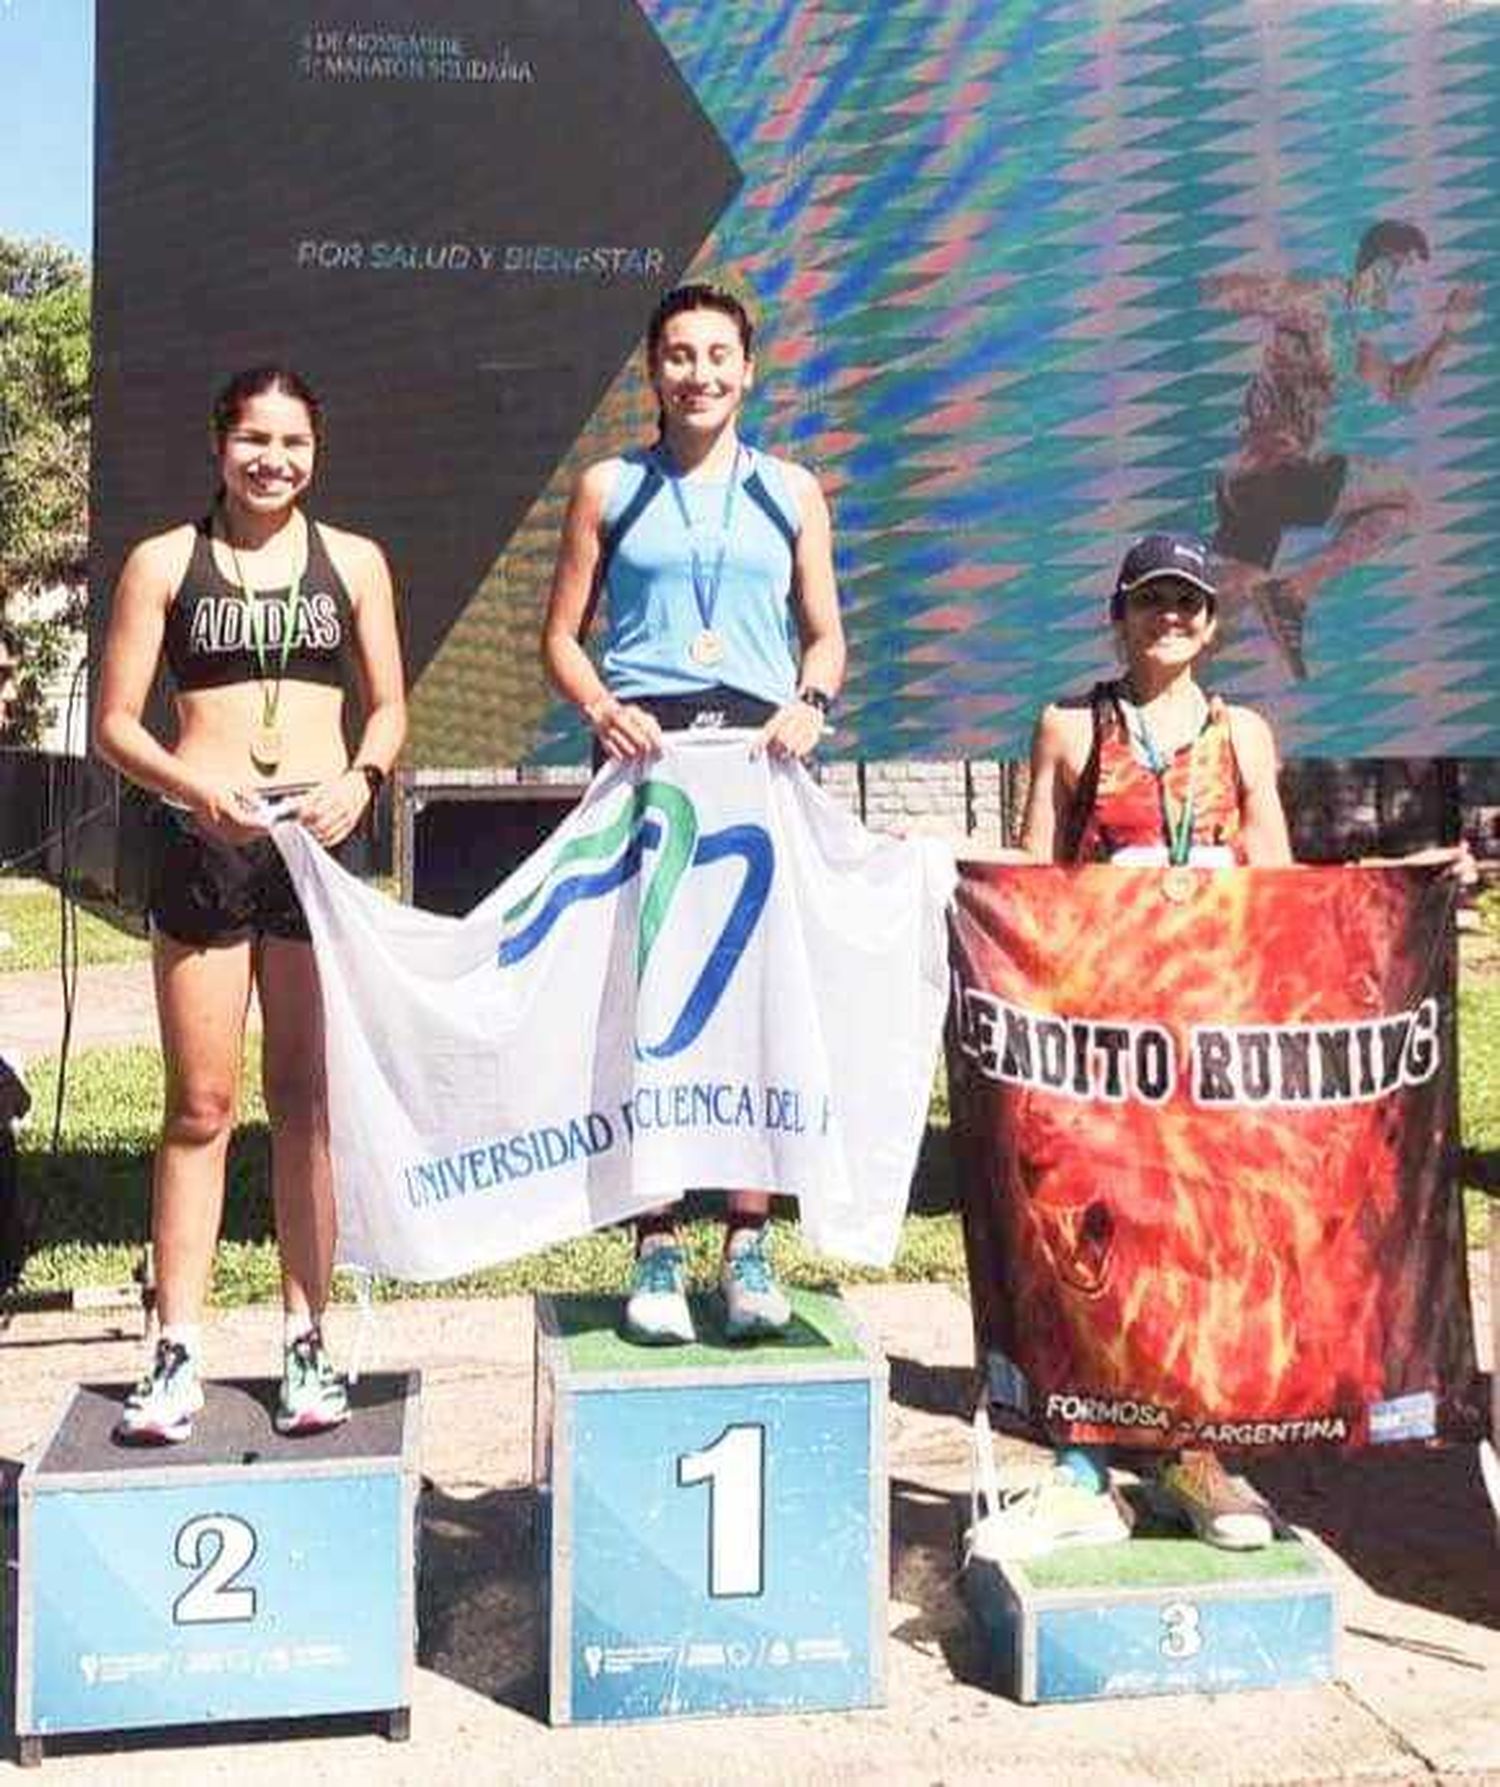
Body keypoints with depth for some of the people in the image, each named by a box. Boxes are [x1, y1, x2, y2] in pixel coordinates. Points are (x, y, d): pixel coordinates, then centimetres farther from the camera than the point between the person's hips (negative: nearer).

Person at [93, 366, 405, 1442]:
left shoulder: (354, 562, 11)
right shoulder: (164, 563, 6)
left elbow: (390, 708, 13)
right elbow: (115, 724, 3)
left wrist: (361, 780, -8)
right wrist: (196, 788, -15)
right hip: (201, 841, -1)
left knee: (308, 1099, 5)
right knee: (201, 1107, 0)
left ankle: (308, 1345, 12)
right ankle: (178, 1357, 6)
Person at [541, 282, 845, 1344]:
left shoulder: (790, 492, 15)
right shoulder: (609, 490, 13)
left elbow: (827, 634, 16)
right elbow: (562, 635, 10)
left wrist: (809, 703, -5)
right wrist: (601, 709, -9)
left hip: (758, 751, 1)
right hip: (645, 746, -1)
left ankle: (750, 1246, 3)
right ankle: (657, 1250, 1)